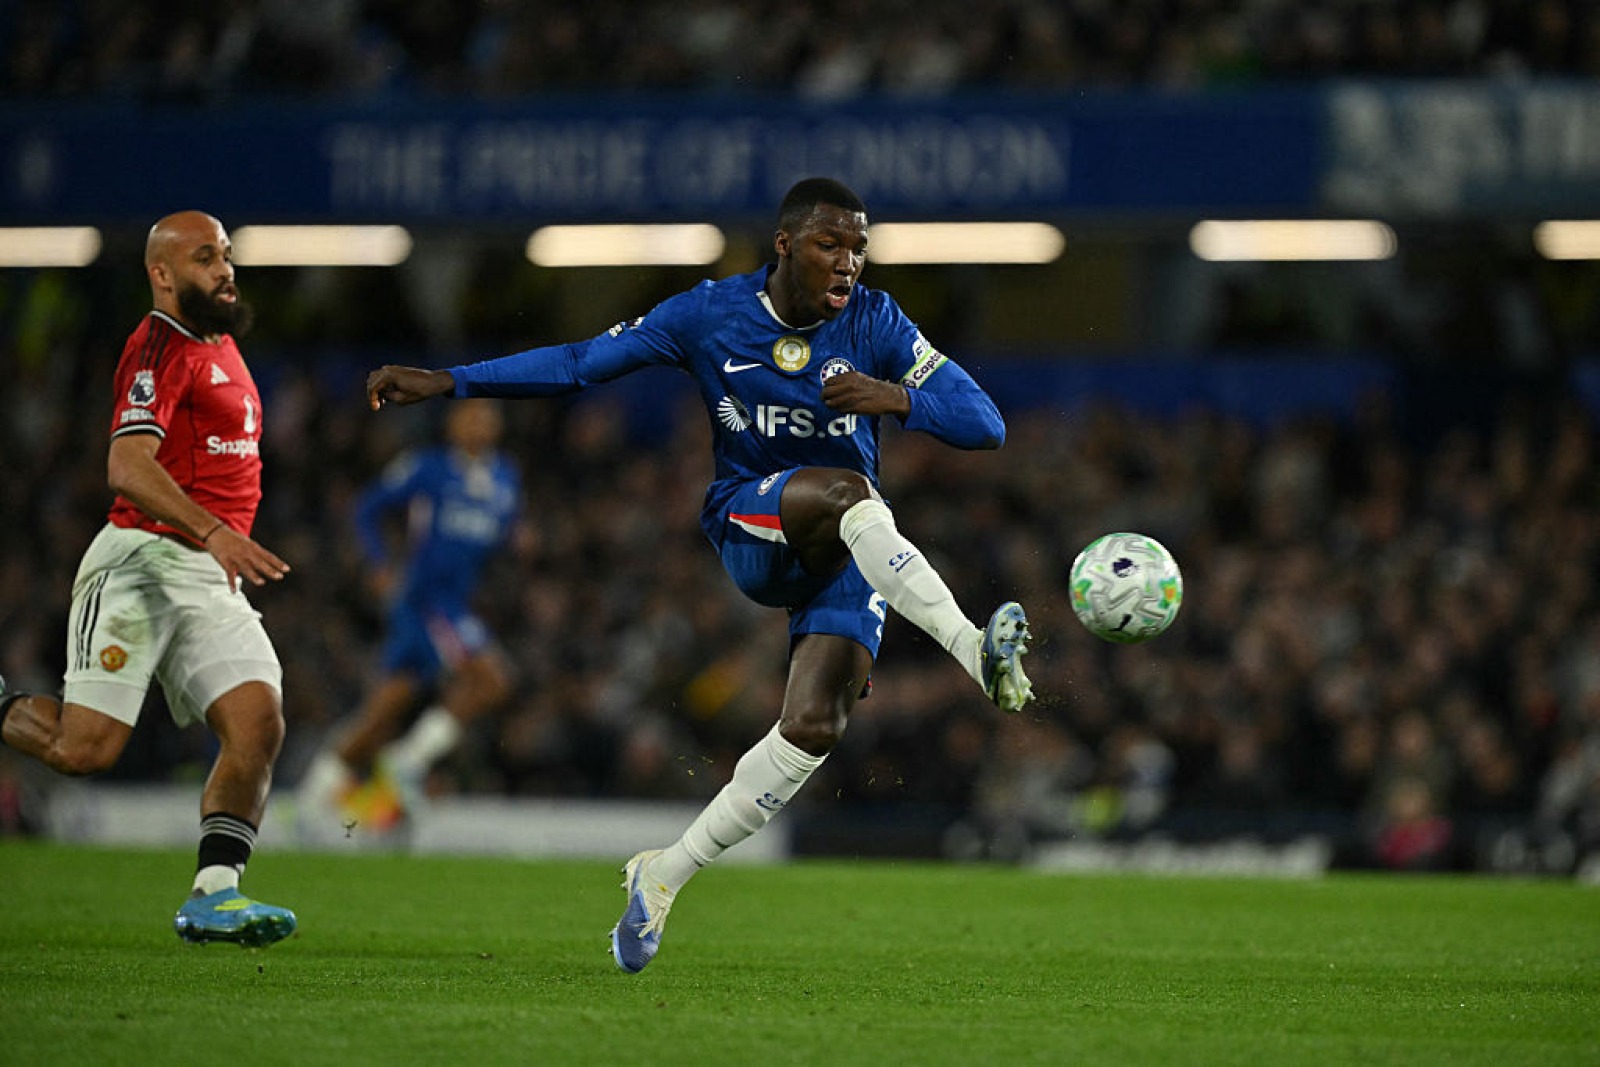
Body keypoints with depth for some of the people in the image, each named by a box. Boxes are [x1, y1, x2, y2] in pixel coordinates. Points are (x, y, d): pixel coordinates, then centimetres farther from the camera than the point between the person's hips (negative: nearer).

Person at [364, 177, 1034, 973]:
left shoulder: (875, 323, -5)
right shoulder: (710, 316, -4)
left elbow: (984, 424, -9)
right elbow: (579, 363, 3)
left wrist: (897, 397, -28)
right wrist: (445, 383, -1)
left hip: (845, 556, 2)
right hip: (749, 532, -2)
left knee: (813, 728, -18)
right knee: (846, 492, -36)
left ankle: (663, 877, -2)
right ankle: (972, 649, -47)